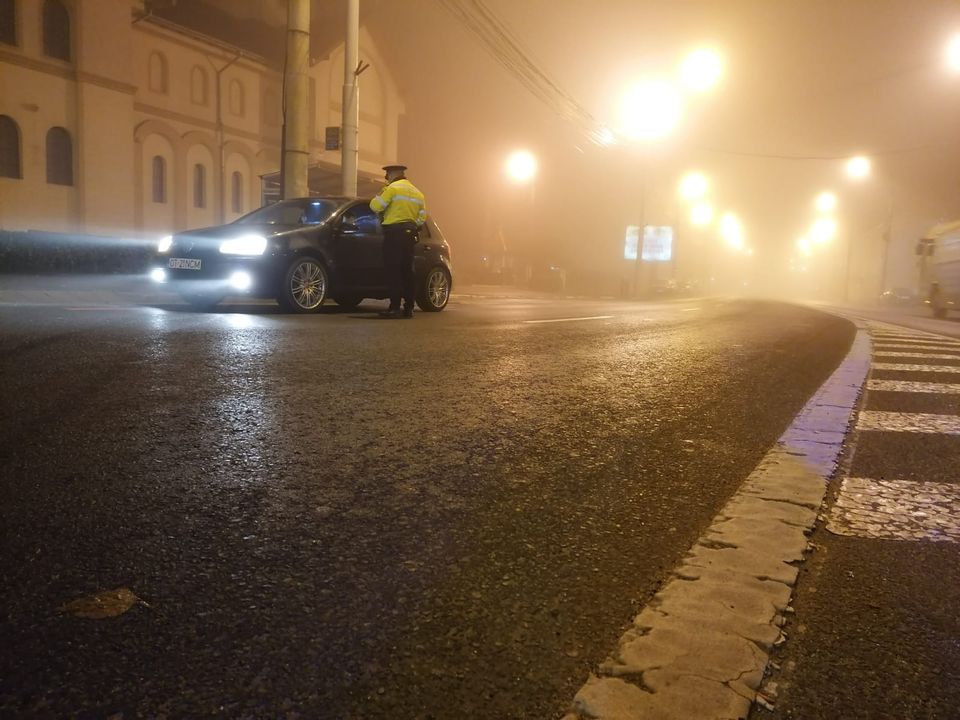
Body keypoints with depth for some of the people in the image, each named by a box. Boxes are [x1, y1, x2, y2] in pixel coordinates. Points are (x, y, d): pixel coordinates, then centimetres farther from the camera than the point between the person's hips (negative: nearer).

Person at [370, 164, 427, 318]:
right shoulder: (417, 192, 19)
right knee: (406, 271, 10)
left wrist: (380, 196, 9)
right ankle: (408, 308, 11)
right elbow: (422, 217, 17)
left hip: (394, 232, -8)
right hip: (410, 234, 8)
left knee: (393, 271, -7)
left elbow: (375, 206, -10)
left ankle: (395, 307, -12)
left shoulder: (393, 188, -6)